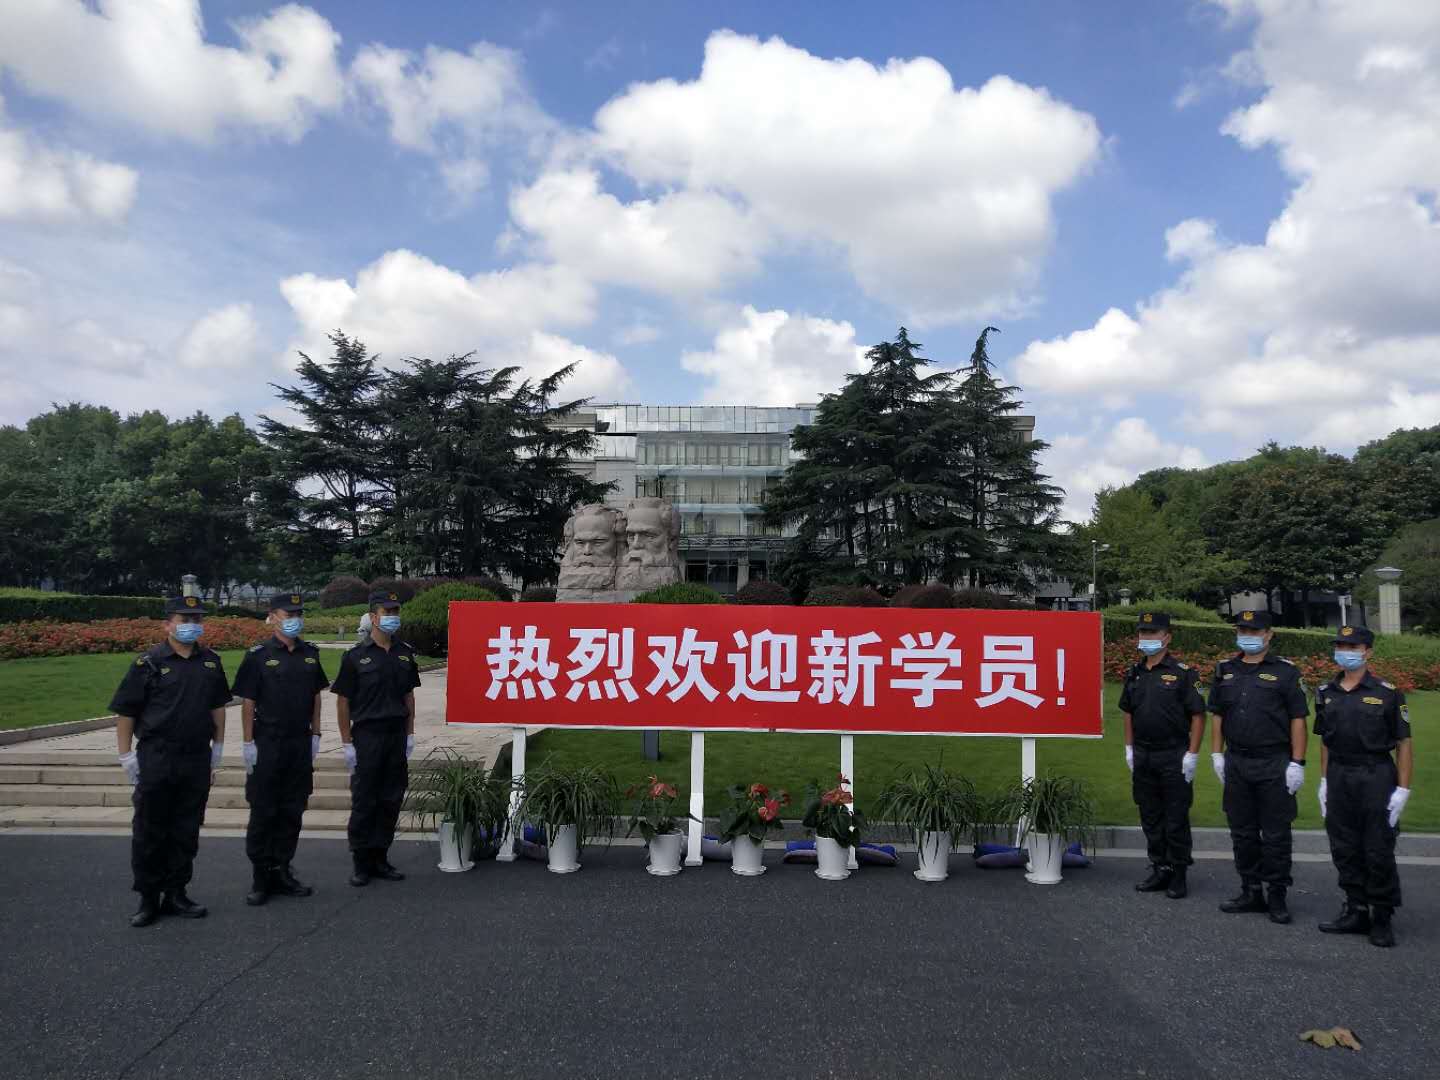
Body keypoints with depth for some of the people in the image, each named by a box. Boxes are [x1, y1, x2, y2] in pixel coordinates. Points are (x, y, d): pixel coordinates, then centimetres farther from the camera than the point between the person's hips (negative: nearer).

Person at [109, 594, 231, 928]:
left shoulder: (210, 662, 8)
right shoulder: (148, 663, -6)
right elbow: (125, 712, -4)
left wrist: (217, 747, 14)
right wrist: (126, 756, -6)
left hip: (197, 760, 4)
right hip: (156, 760, -4)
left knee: (186, 832, 11)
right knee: (149, 833, 4)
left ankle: (176, 894, 22)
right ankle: (148, 899, 16)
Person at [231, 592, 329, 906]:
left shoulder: (310, 654, 8)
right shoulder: (258, 656, -6)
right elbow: (247, 703, -6)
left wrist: (315, 734, 9)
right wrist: (249, 743, -9)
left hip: (300, 743, 4)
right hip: (267, 743, -4)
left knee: (292, 811, 10)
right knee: (263, 812, 2)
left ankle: (282, 872, 21)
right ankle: (260, 876, 13)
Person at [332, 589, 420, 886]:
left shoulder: (405, 653, 8)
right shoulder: (356, 656, -5)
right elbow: (343, 702, -3)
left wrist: (410, 733, 10)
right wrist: (347, 743, -6)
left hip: (397, 736, 4)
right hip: (367, 736, -4)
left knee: (391, 800, 9)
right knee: (364, 801, 2)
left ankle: (380, 858, 21)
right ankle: (361, 862, 14)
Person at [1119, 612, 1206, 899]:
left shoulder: (1182, 673, -8)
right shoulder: (1134, 673, 9)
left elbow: (1198, 716, -9)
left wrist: (1192, 754, -13)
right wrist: (1129, 749, 12)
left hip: (1173, 757, -6)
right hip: (1143, 757, 6)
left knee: (1176, 820, 1)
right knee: (1150, 817, 12)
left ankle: (1178, 875, 13)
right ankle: (1160, 870, 23)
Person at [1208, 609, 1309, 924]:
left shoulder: (1286, 671, -3)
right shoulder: (1225, 671, 10)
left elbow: (1298, 720, -5)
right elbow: (1217, 716, 13)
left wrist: (1297, 763, -10)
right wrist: (1217, 755, 7)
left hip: (1275, 765, -4)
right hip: (1236, 764, 4)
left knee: (1275, 835, 2)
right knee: (1242, 833, 11)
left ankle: (1277, 897, 13)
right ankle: (1251, 892, 23)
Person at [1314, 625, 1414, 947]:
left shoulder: (1387, 693, -4)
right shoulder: (1326, 694, 9)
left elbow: (1404, 744, -4)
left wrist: (1403, 790, -10)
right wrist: (1325, 782, 11)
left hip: (1376, 777, -4)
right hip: (1339, 778, 5)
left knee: (1379, 853, 0)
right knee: (1344, 851, 9)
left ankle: (1382, 919, 13)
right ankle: (1356, 911, 22)